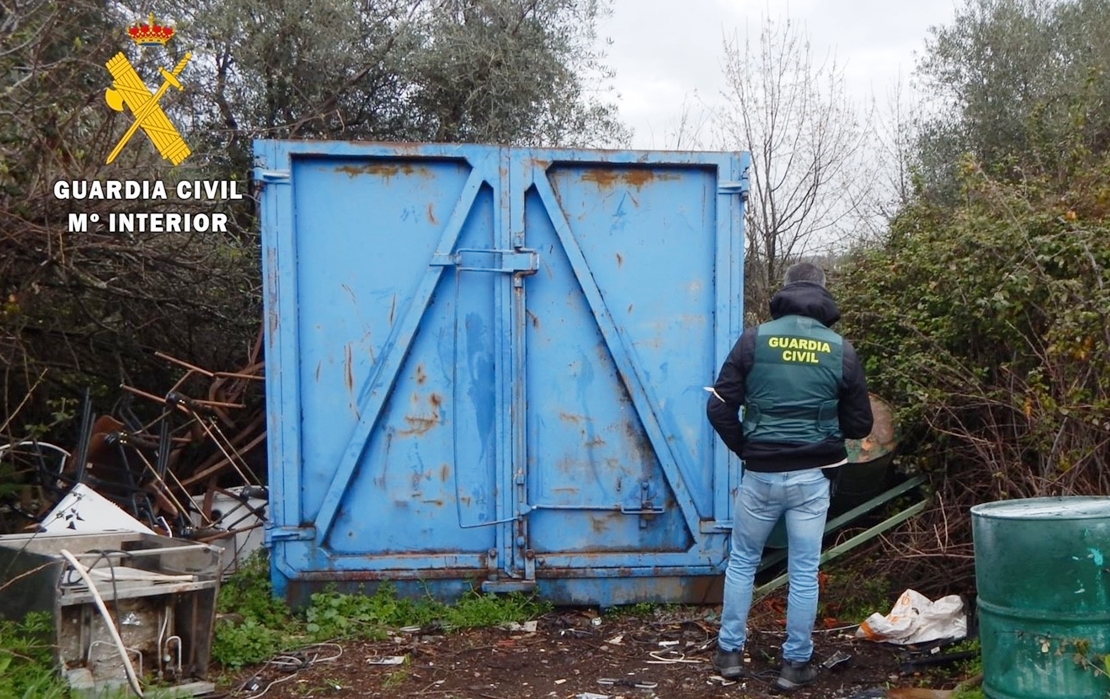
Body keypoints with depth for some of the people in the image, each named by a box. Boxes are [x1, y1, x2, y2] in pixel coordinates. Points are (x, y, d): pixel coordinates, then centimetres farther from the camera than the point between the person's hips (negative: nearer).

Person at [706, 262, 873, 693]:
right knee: (804, 573, 10)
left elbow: (719, 408, -6)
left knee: (742, 562, 17)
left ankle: (730, 653, 23)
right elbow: (860, 425, 4)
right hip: (811, 478, 0)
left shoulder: (755, 340, -4)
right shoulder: (841, 350, -2)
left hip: (760, 475, 0)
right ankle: (796, 665, 18)